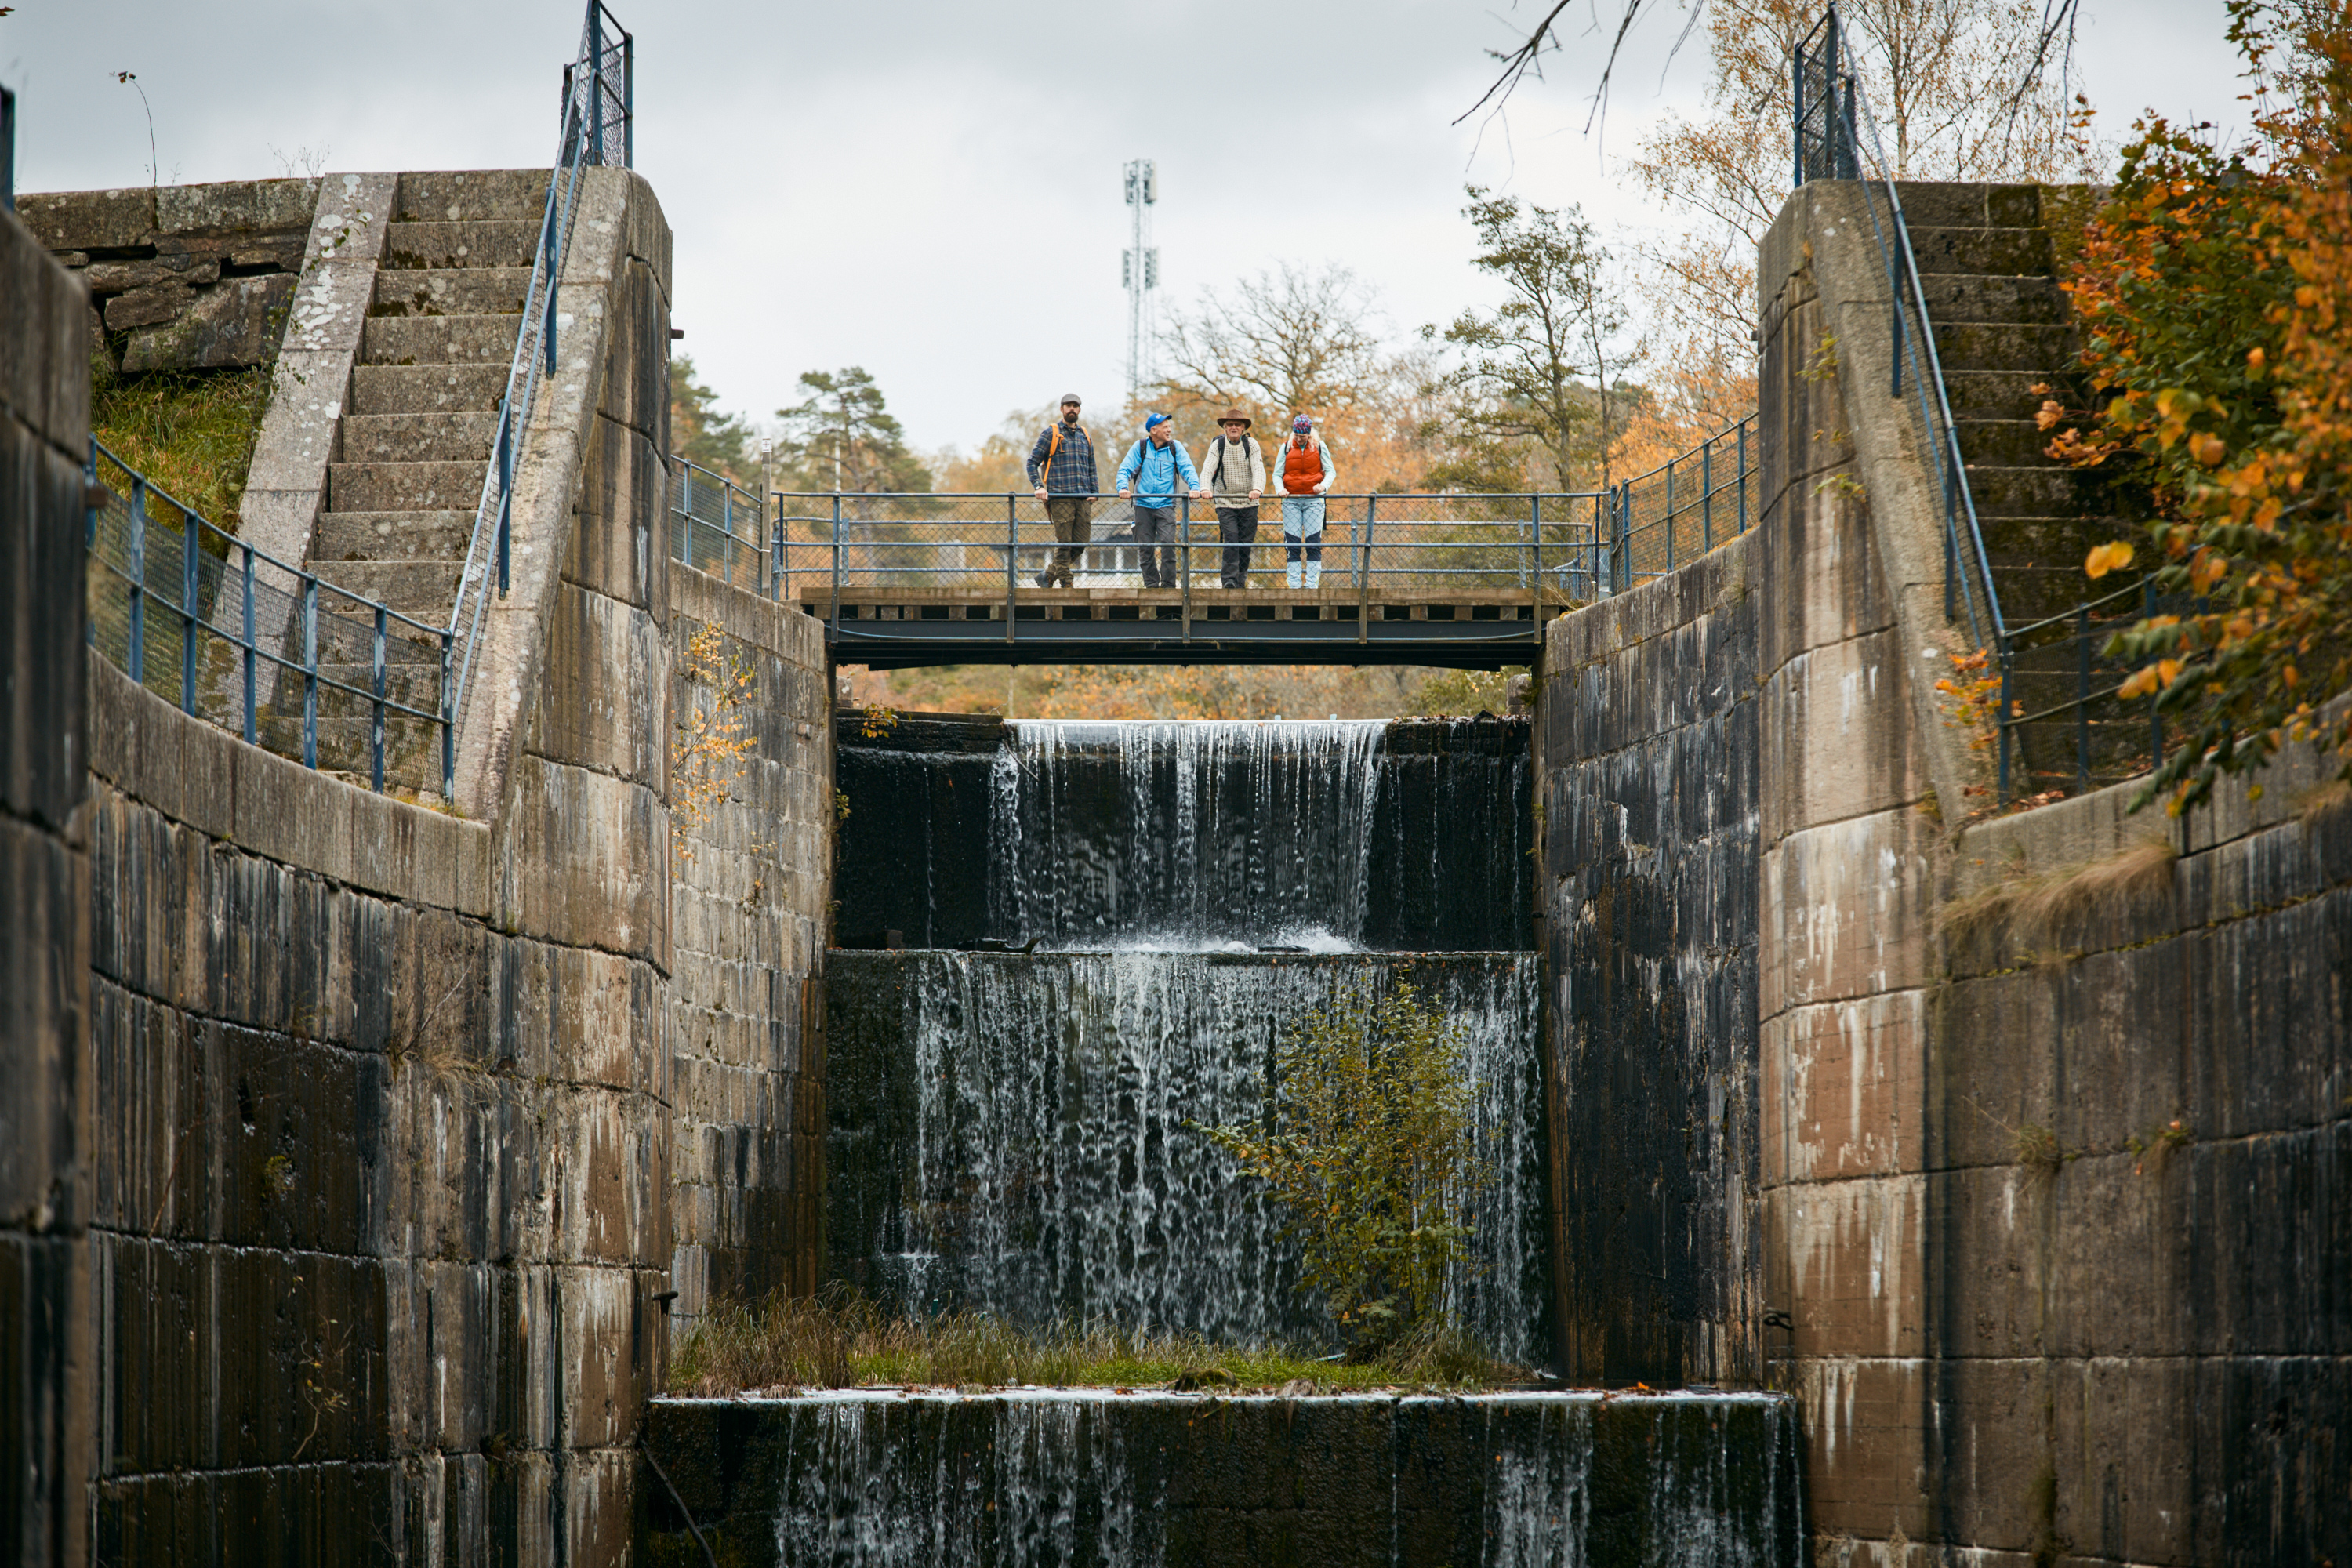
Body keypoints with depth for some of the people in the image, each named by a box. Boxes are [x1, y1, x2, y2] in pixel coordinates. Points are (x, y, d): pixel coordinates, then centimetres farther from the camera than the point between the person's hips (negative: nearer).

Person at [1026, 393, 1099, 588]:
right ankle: (1066, 583, 1)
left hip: (1083, 498, 5)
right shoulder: (1051, 434, 3)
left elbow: (1092, 467, 24)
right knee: (1064, 542, -8)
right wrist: (1038, 487, -11)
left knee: (1082, 542, 1)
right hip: (1060, 497, -5)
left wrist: (1094, 491, 10)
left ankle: (1048, 575, 14)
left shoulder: (1085, 436, 18)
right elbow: (1032, 462, 2)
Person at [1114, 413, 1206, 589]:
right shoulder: (1140, 447, 4)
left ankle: (1168, 585, -5)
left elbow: (1187, 469, 0)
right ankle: (1151, 584, 12)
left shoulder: (1175, 447, 7)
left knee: (1168, 544, -12)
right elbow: (1125, 469, -1)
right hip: (1143, 505, 0)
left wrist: (1195, 487, -18)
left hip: (1166, 504, 0)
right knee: (1146, 547, 2)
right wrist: (1123, 487, -20)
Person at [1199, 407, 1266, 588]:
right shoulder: (1218, 445, -2)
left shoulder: (1251, 444, -2)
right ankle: (1229, 580, -15)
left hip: (1248, 503, 1)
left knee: (1246, 545, 3)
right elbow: (1207, 469, -13)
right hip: (1225, 503, -1)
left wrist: (1257, 489, -34)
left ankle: (1240, 582, 15)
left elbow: (1258, 469, -14)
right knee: (1231, 541, -15)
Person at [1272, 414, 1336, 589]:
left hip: (1313, 500, -1)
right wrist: (1280, 489, -12)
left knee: (1314, 543, -5)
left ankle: (1312, 584, -3)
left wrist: (1324, 485, -16)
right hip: (1291, 501, 1)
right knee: (1292, 544, -3)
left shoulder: (1320, 447, 3)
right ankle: (1294, 585, -1)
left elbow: (1331, 471, 4)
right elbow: (1277, 474, 8)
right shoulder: (1286, 448, 6)